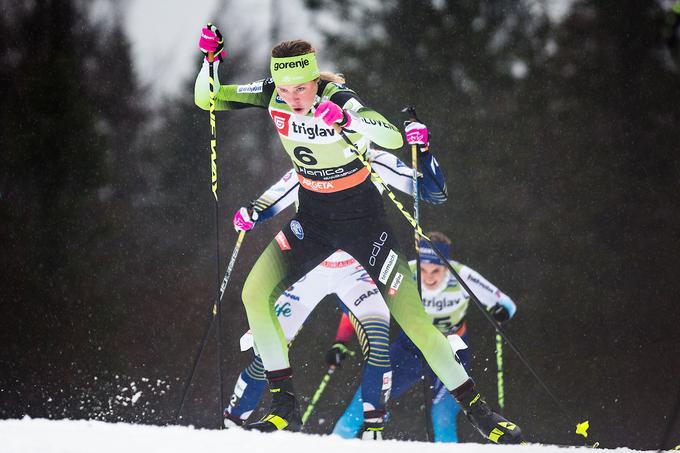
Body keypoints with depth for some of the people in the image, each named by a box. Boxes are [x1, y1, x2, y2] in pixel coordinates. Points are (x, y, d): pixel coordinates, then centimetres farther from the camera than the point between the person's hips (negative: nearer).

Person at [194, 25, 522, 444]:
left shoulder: (337, 99, -23)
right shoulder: (272, 98, -9)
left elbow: (393, 139, -34)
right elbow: (206, 99, -1)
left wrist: (350, 122, -51)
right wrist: (211, 58, -18)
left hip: (361, 216, -5)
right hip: (312, 217, 5)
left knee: (412, 316, -8)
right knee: (256, 294, -13)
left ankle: (478, 409, 3)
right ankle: (286, 408, -2)